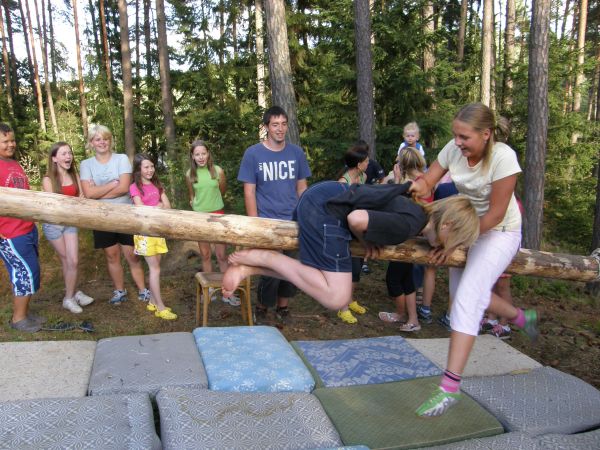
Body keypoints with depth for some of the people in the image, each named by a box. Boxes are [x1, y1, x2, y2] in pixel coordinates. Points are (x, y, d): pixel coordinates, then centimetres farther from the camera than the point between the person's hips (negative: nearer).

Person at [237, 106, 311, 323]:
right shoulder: (253, 154, -4)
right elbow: (249, 191, -4)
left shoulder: (296, 153, 5)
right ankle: (261, 308, 21)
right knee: (271, 271, -4)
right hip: (267, 223, -3)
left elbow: (302, 187, 11)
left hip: (294, 223, 4)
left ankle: (283, 307, 31)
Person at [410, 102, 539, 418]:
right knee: (463, 293, 15)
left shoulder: (503, 157, -26)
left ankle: (450, 387, -17)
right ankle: (522, 318, 43)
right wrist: (419, 186, -29)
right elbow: (427, 181, -5)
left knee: (466, 299, -19)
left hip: (499, 232, -7)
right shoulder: (454, 149, -11)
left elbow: (496, 214, -23)